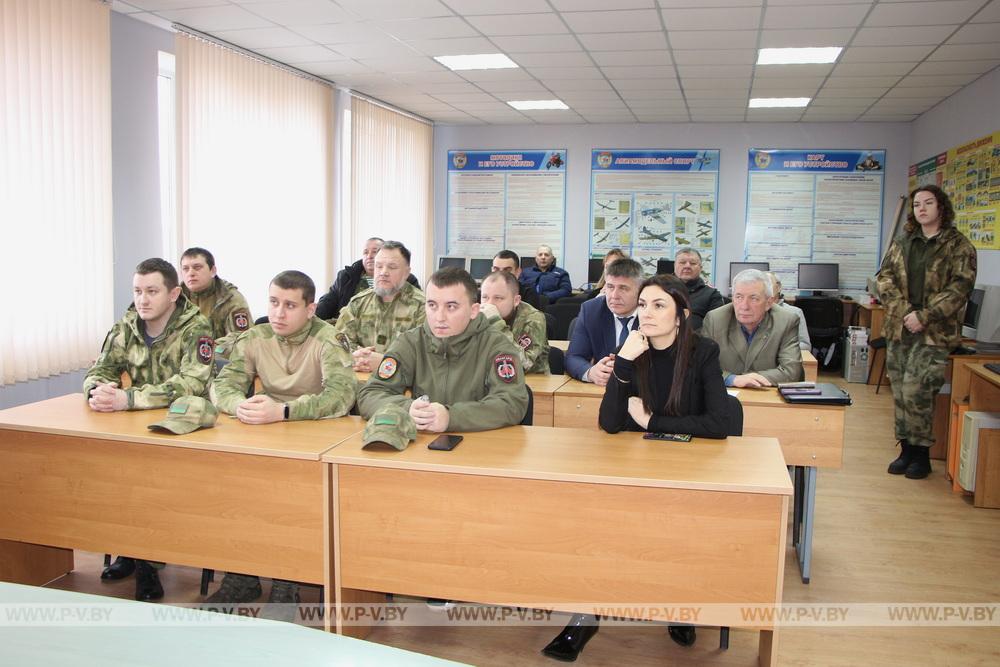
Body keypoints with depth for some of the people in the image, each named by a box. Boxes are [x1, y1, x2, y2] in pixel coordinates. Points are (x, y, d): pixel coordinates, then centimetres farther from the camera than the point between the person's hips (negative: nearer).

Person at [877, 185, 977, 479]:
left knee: (915, 391, -12)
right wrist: (904, 311, -11)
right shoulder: (902, 243, 12)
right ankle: (906, 449, 19)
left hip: (934, 333, -4)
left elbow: (959, 288, -9)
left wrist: (924, 317, -17)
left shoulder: (958, 246, -1)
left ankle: (921, 453, 5)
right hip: (898, 329, 5)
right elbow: (885, 277, 5)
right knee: (900, 393, 7)